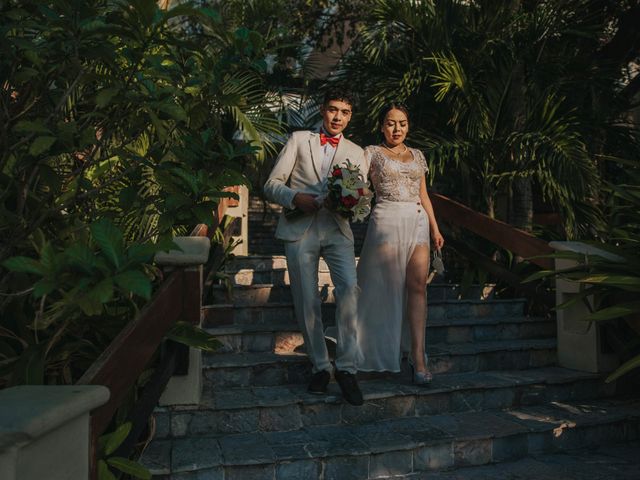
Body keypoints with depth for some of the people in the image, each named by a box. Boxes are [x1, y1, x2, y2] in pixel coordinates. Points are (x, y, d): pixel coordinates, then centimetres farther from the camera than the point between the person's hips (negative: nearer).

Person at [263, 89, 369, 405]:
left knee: (350, 287, -22)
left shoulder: (357, 153, 17)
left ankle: (345, 366, -10)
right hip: (299, 229, 0)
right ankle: (320, 365, 19)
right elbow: (272, 185, 6)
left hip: (337, 229, 1)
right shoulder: (299, 140, 12)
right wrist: (295, 198, -14)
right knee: (306, 302, 1)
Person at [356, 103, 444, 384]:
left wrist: (435, 228, 16)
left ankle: (417, 353, -4)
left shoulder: (417, 155, 18)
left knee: (418, 285, -6)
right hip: (387, 221, -4)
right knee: (388, 285, -2)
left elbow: (423, 195, 20)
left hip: (418, 222, 4)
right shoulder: (372, 153, 5)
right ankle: (384, 350, 15)